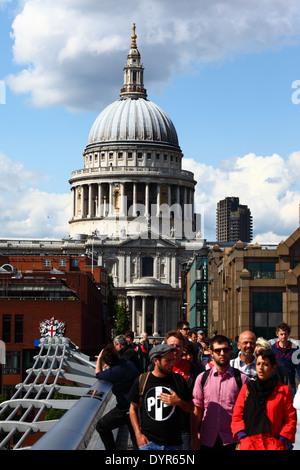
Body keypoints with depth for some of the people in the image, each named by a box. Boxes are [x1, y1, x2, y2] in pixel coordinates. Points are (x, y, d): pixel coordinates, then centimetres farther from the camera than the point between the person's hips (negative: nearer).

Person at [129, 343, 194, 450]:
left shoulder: (179, 380, 3)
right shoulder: (141, 381, -1)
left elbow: (191, 408, 9)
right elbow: (133, 408, 7)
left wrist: (178, 402, -11)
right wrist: (138, 434, -3)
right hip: (148, 442, -1)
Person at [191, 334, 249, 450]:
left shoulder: (241, 379, 1)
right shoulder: (202, 378, 7)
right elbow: (196, 409, 6)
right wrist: (194, 438, 1)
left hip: (232, 441, -1)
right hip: (207, 441, 1)